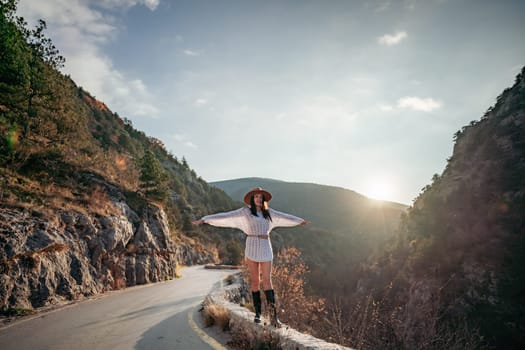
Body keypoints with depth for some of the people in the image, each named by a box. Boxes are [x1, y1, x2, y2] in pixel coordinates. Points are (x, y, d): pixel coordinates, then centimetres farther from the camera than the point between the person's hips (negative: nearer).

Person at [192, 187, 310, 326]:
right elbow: (224, 216, -6)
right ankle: (257, 313, 17)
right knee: (255, 281, 3)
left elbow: (284, 217, 25)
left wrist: (300, 221, 37)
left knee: (267, 281, -5)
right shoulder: (245, 211, -1)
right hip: (251, 248, -2)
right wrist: (203, 220, -11)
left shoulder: (268, 212, 10)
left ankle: (273, 315, -5)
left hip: (266, 249, 2)